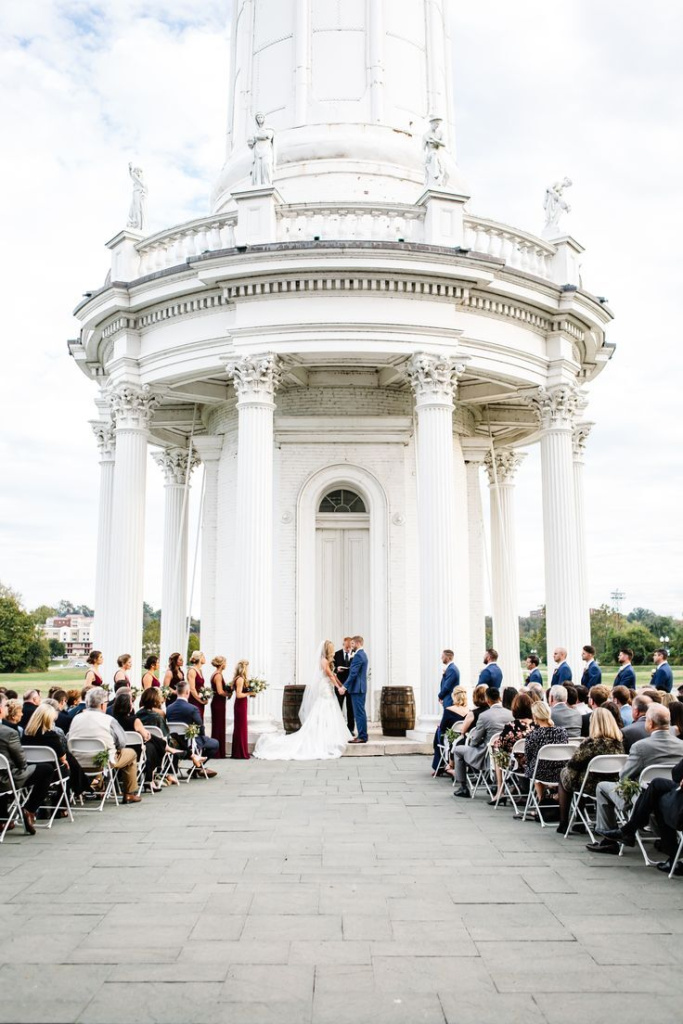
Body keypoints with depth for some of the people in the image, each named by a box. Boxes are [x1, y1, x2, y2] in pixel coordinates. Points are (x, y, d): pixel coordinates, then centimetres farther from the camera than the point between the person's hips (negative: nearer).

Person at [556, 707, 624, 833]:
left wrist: (568, 764, 9)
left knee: (564, 773, 22)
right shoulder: (619, 742, -7)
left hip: (592, 786, -6)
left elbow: (573, 762, -14)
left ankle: (564, 823, 24)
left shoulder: (592, 742, -23)